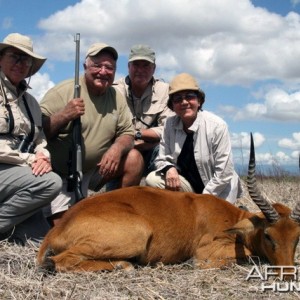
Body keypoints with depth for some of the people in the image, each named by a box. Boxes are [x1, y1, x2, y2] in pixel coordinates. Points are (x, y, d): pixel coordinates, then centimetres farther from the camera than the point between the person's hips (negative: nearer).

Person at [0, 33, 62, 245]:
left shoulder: (30, 101, 16)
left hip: (19, 176, 6)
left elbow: (40, 141, 16)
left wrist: (43, 157, -7)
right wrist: (30, 160, -15)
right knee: (51, 182, -28)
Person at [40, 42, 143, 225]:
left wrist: (117, 148, -20)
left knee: (134, 159, -14)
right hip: (60, 175, -4)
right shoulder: (63, 91, -11)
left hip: (97, 169, 5)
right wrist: (64, 116, -30)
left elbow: (127, 134, 2)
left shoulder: (116, 97, 3)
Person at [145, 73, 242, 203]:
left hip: (216, 192, -4)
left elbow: (223, 174, -16)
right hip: (187, 184, 4)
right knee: (152, 179, -18)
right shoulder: (170, 124, -6)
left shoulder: (217, 126, -17)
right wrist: (169, 168, -22)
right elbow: (161, 159, 2)